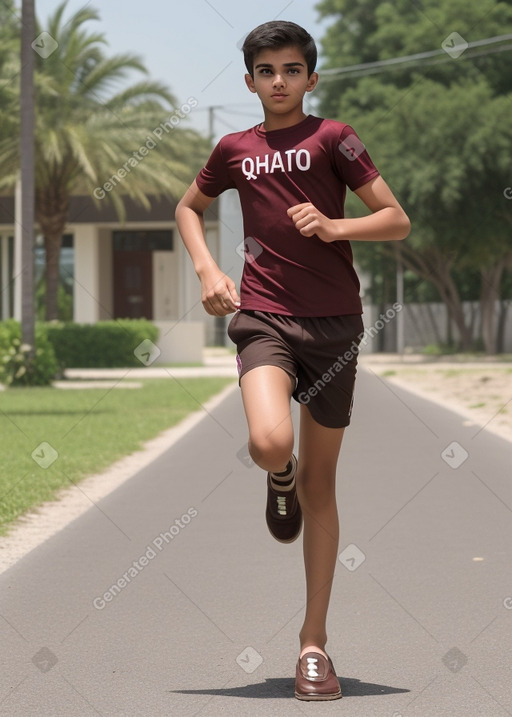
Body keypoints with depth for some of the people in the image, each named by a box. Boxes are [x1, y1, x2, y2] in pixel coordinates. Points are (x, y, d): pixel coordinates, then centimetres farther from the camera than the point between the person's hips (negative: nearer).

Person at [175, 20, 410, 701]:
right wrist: (207, 269, 10)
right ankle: (280, 480, 13)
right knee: (270, 443, -28)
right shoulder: (234, 149, 10)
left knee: (320, 478, 4)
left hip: (334, 323, -1)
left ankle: (315, 641, 12)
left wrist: (334, 227, -16)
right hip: (263, 316, 1)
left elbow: (397, 220, 2)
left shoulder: (331, 137, 2)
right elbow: (189, 208, 28)